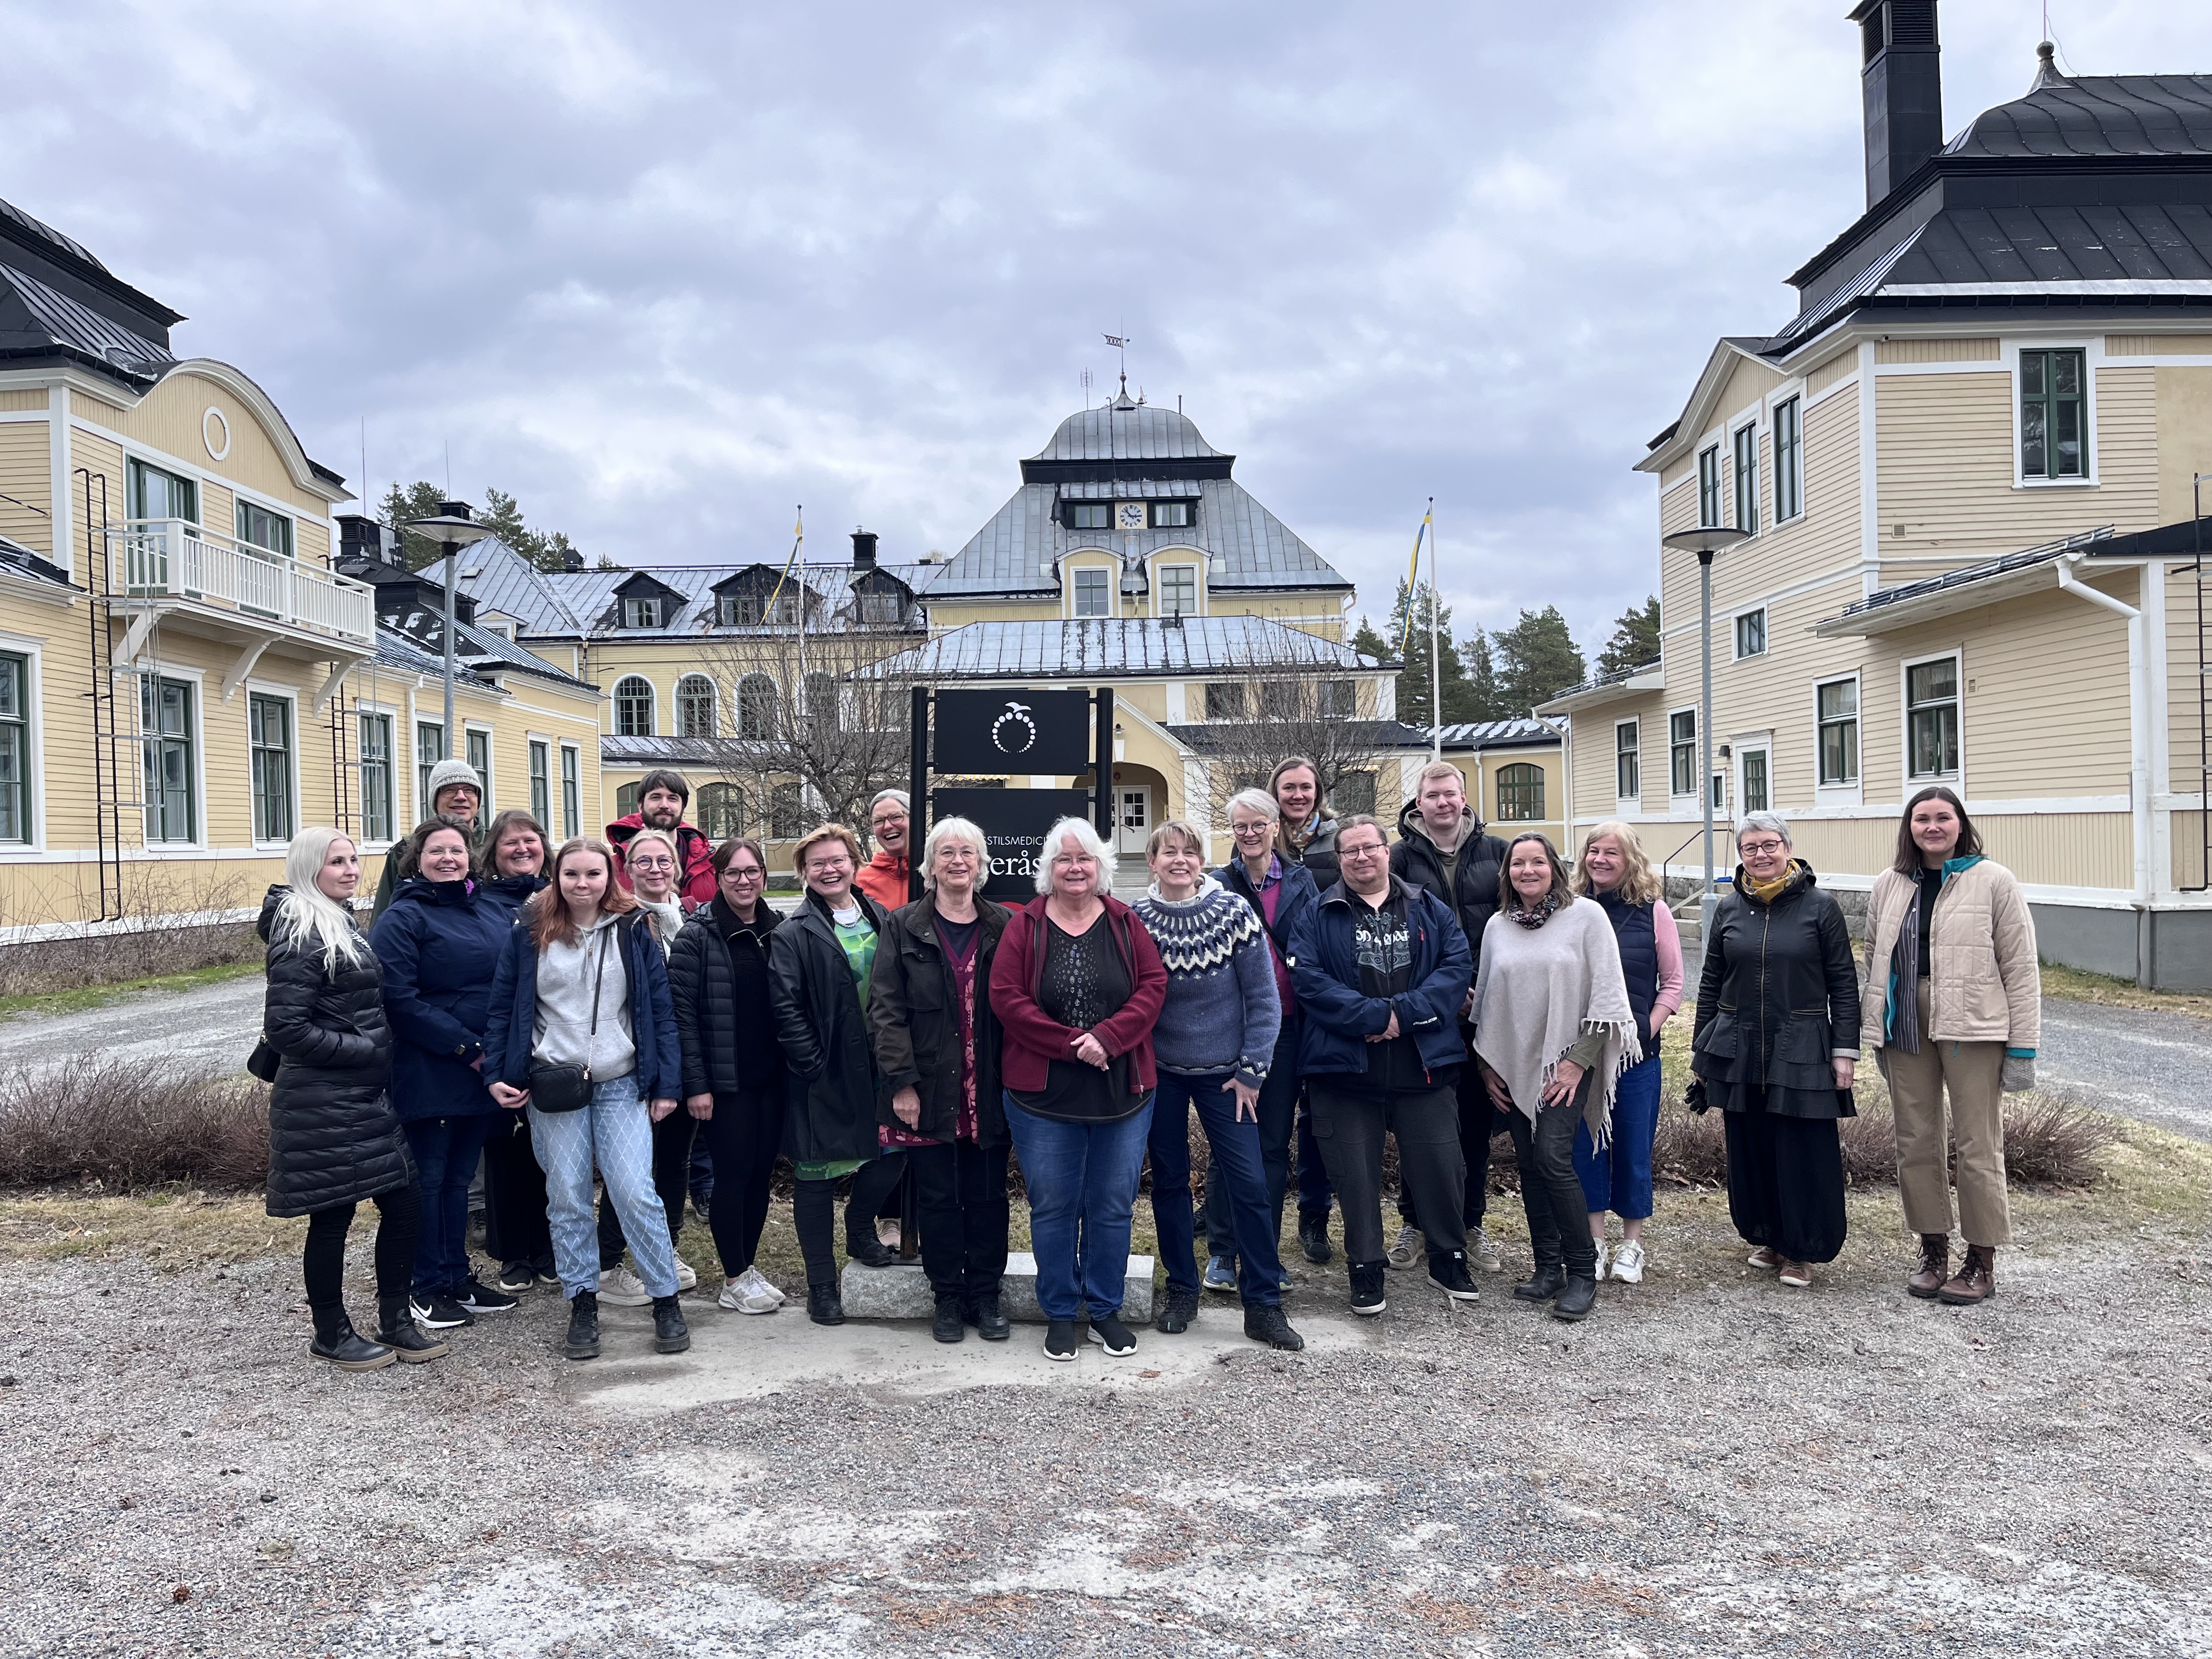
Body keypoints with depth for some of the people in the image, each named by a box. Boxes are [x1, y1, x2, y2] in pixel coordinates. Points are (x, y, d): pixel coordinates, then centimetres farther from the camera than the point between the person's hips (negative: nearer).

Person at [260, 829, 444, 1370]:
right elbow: (285, 1026, -20)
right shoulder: (303, 935, -15)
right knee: (333, 1215, 3)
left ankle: (395, 1321, 21)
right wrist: (365, 1051, -16)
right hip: (323, 1104, -9)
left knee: (404, 1204, 9)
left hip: (365, 1097, 9)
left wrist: (377, 1053, 12)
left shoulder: (341, 924, 15)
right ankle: (331, 1334, 19)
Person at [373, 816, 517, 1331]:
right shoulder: (403, 918, -9)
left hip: (484, 1071, 6)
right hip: (429, 1073, -6)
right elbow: (400, 999, -17)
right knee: (429, 1178, 3)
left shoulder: (493, 911, 11)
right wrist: (466, 1047, -18)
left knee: (460, 1176, 15)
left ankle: (458, 1278, 25)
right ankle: (429, 1288, 14)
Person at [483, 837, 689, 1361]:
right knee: (567, 1199, 5)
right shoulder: (530, 934, 4)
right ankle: (583, 1306, 16)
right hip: (553, 1085, 1)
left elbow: (661, 1010, 3)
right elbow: (503, 1008, 9)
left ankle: (667, 1302, 5)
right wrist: (496, 1074, 1)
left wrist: (666, 1084, -1)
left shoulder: (632, 932, 3)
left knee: (636, 1193, -6)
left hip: (622, 1085, -1)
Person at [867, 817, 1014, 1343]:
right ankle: (949, 1298, 21)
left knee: (988, 1195, 7)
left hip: (989, 1089, 1)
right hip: (929, 1090, -1)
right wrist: (901, 1081, -10)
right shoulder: (904, 926, 1)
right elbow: (885, 1009, -3)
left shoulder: (1004, 926, 5)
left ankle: (986, 1296, 21)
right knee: (938, 1196, 6)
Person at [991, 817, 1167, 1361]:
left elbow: (1153, 986, -2)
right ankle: (1061, 1315, 22)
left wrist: (1107, 1038, -17)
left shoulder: (1125, 924, 3)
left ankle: (1105, 1311, 25)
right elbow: (1007, 998, -8)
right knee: (1053, 1207, 7)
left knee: (1113, 1207, 9)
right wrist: (1071, 1046, -16)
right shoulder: (1025, 926, -2)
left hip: (1123, 1091, 2)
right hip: (1044, 1093, -1)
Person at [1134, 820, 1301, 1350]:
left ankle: (1263, 1305, 6)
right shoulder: (1136, 920, -7)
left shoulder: (1236, 914, -10)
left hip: (1223, 1073, -1)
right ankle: (1182, 1291, 24)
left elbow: (1263, 997, -6)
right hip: (1160, 1073, 1)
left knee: (1249, 1183, -4)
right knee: (1170, 1180, 9)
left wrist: (1252, 1070, -7)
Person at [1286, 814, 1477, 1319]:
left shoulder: (1430, 910, 9)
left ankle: (1449, 1258, 28)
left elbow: (1458, 965, -2)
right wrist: (1375, 1015, -19)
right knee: (1356, 1173, 5)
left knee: (1440, 1165, 7)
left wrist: (1403, 1012, -16)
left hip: (1424, 1064, 2)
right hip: (1345, 1066, -1)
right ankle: (1366, 1269, 20)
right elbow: (1308, 979, -10)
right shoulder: (1319, 916, 3)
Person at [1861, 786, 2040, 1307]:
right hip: (1905, 1027, 4)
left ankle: (1982, 1263, 12)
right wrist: (1878, 1039, 13)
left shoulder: (1993, 881, -2)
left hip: (1973, 1029, -4)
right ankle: (1933, 1253, 21)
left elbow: (2021, 967, -4)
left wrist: (2023, 1048, -7)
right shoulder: (1889, 885, 10)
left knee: (1977, 1146, 0)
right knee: (1916, 1143, 9)